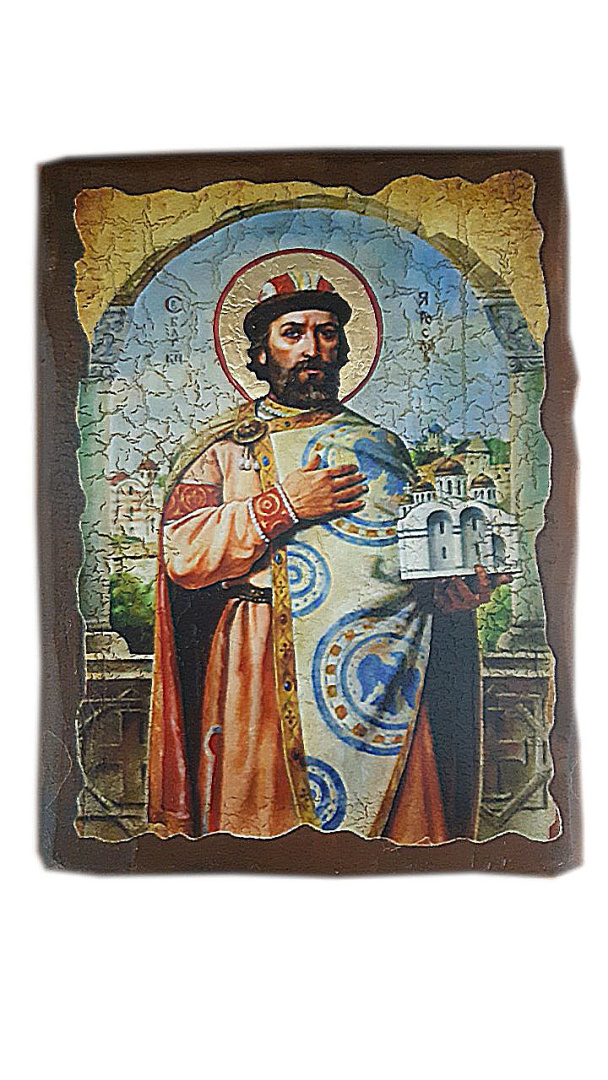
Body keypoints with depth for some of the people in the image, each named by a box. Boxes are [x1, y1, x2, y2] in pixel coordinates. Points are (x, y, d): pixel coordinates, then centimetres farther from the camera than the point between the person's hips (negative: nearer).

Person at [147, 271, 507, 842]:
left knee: (398, 820, 4)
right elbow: (183, 554, -4)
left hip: (379, 670, 2)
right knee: (260, 815, 1)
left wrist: (455, 588, -4)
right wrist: (280, 506, -11)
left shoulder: (382, 446, 16)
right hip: (261, 667, -2)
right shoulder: (224, 447, 9)